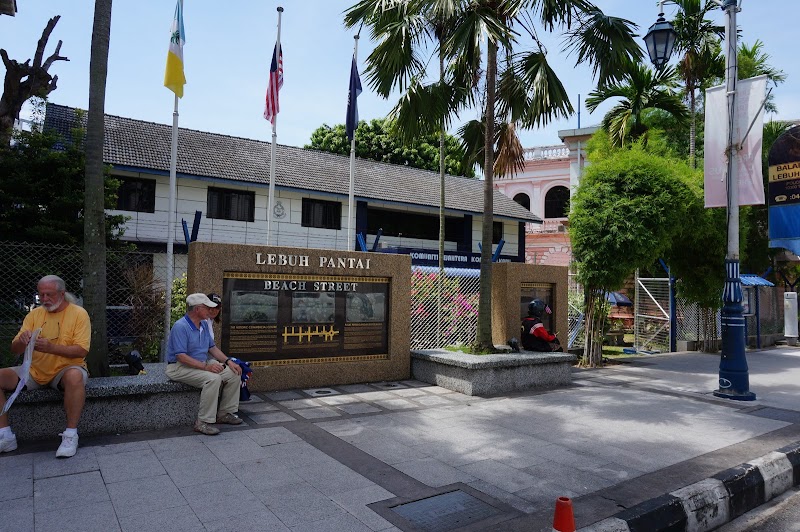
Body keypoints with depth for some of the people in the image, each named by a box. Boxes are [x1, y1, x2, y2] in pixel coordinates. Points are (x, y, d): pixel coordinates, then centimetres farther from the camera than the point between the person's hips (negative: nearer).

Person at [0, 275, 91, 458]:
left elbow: (82, 350, -15)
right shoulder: (34, 314, 8)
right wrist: (22, 341, -20)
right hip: (35, 372, 6)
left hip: (66, 369, -5)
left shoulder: (79, 314, -6)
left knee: (75, 376, -38)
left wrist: (51, 348, -30)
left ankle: (70, 434, -27)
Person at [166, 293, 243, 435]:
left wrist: (228, 361, -1)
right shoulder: (180, 327, -20)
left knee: (234, 373, -5)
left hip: (203, 363, 9)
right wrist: (206, 367, -30)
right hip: (180, 367, -9)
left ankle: (224, 413, 6)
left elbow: (212, 347, 14)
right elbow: (181, 356, -26)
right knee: (213, 378, -33)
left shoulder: (204, 325, 8)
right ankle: (203, 422, -23)